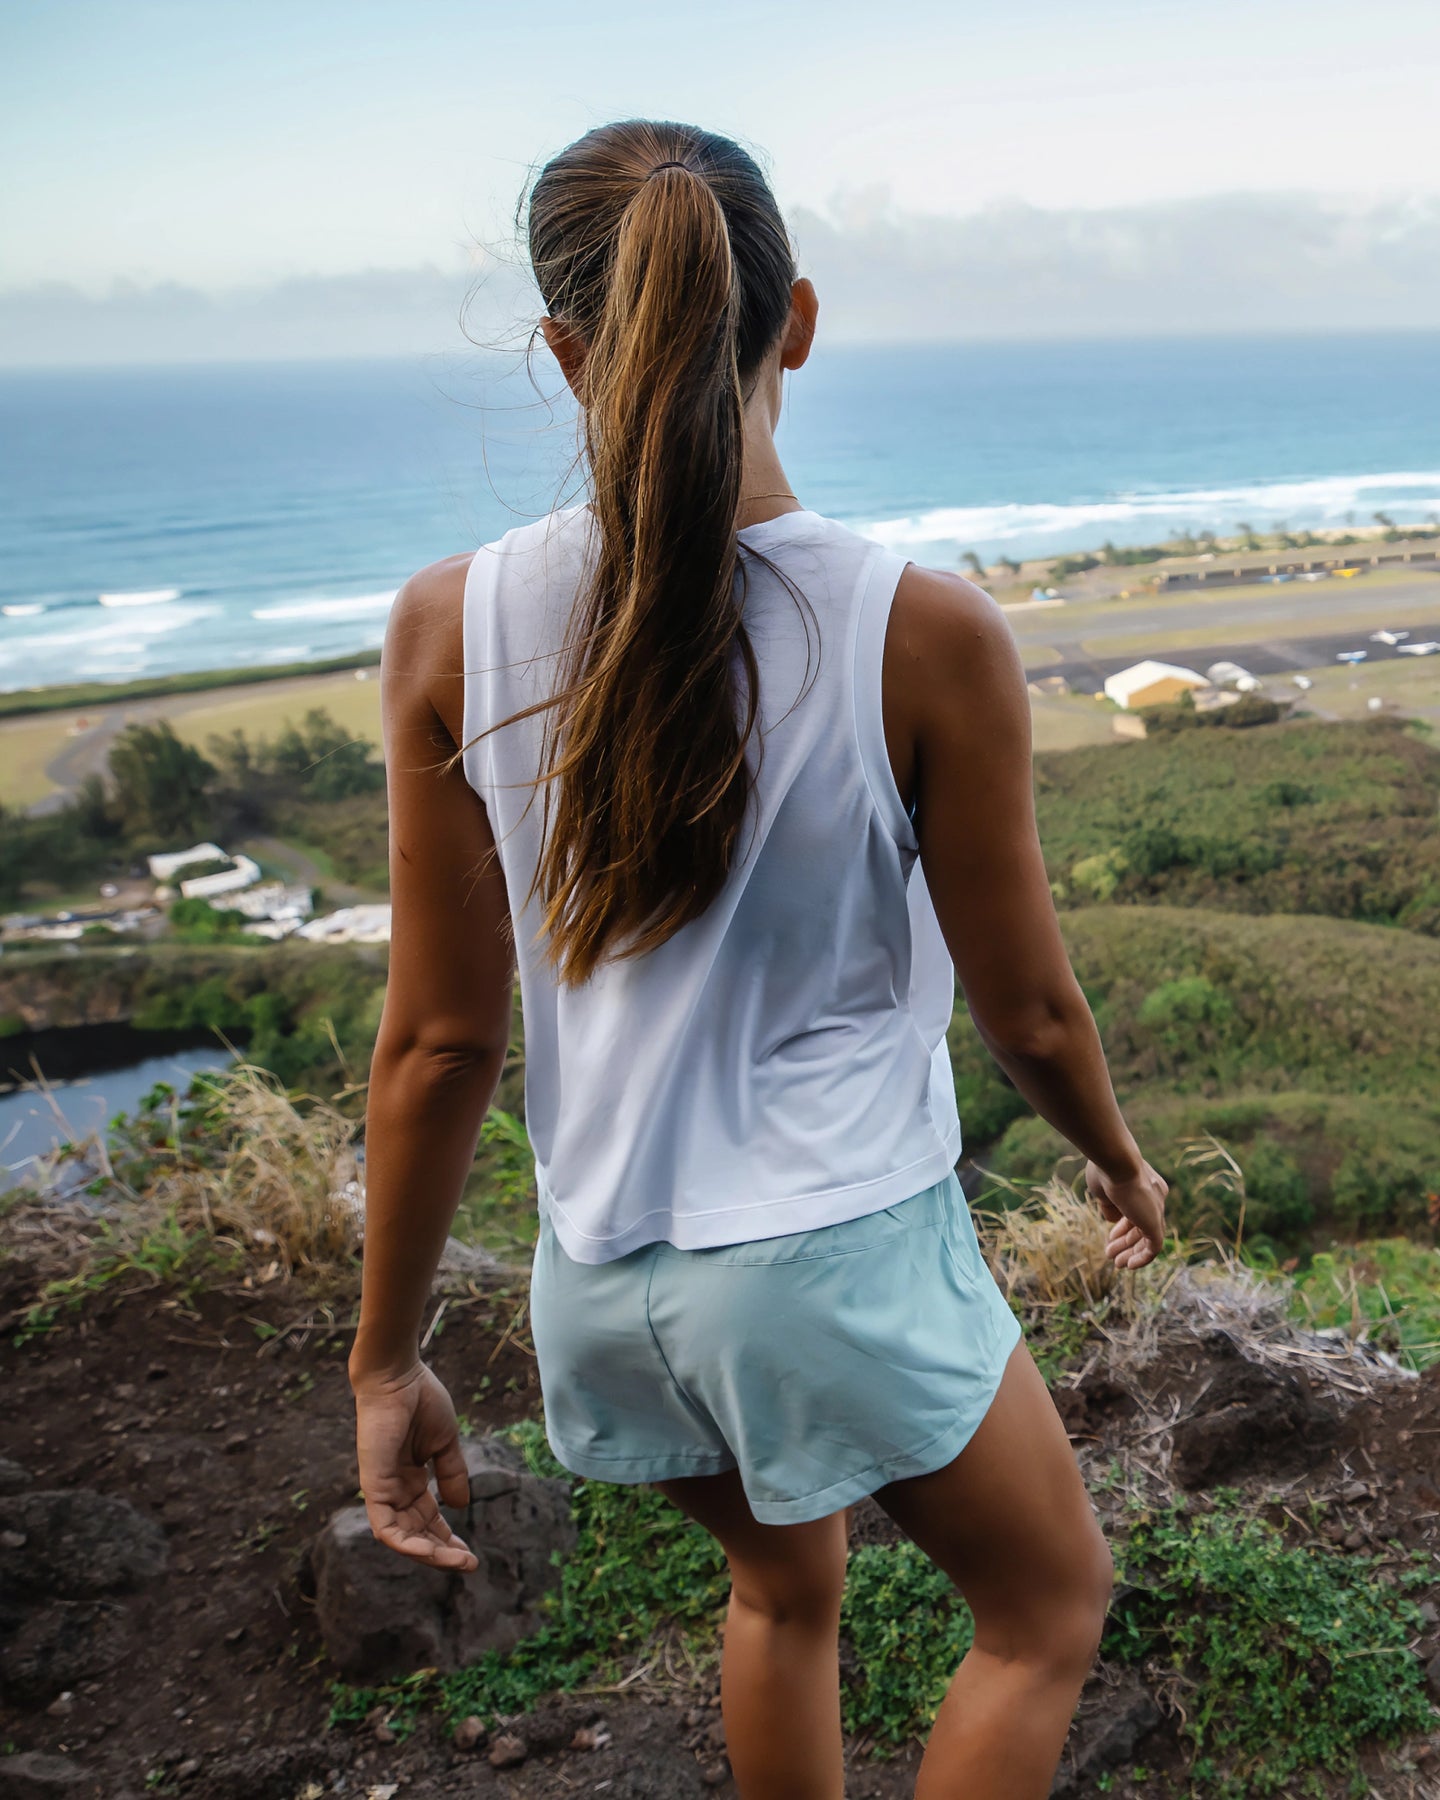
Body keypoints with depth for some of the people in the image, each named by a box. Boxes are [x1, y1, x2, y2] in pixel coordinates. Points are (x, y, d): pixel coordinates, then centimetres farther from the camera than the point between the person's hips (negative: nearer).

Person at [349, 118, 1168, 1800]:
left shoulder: (453, 629, -12)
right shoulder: (924, 634, -19)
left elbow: (437, 1043, -7)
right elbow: (1026, 1010, -7)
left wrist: (387, 1358, 6)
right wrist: (1119, 1158, 15)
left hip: (604, 1269, 4)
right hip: (844, 1255, -4)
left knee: (783, 1589, 33)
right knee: (1054, 1602, 26)